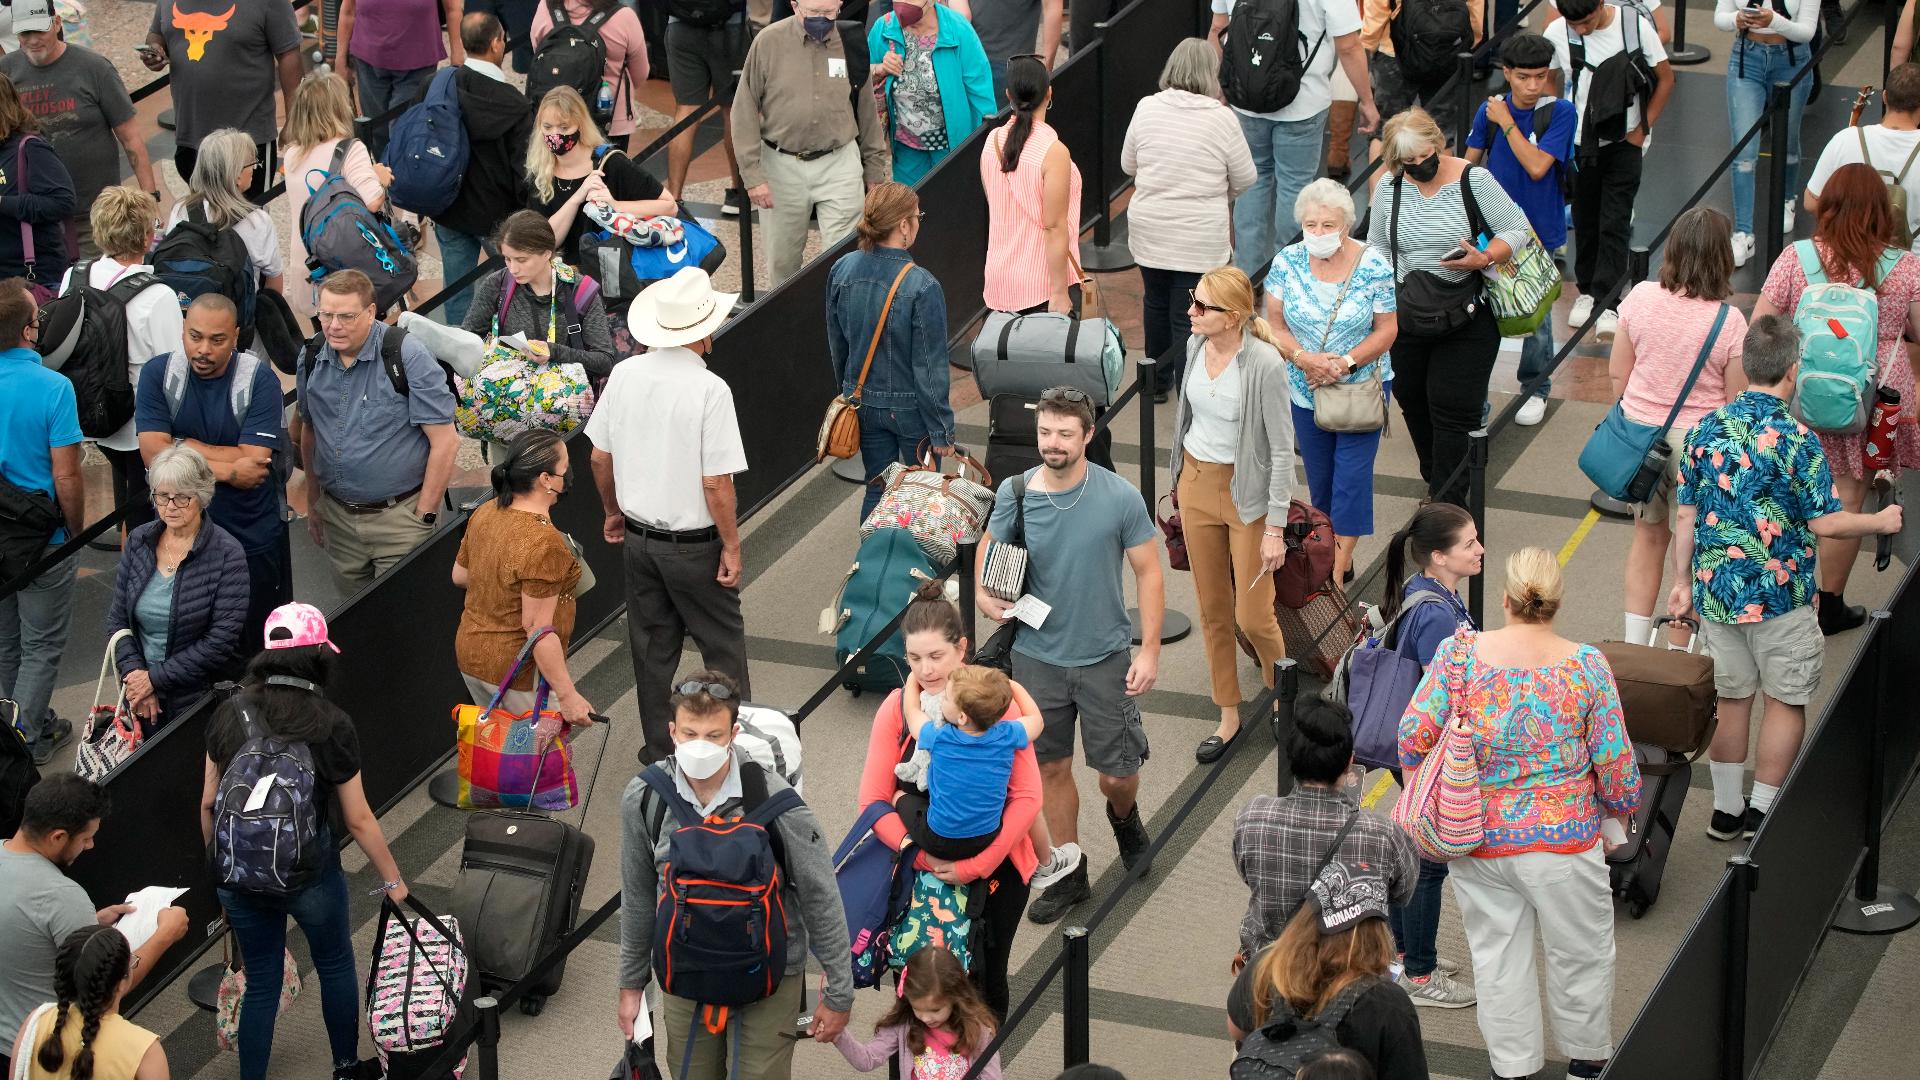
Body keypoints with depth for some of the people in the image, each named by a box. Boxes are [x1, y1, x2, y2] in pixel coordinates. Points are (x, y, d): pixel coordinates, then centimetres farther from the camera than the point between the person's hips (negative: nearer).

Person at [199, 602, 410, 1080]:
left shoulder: (230, 714, -6)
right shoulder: (331, 725, -15)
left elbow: (208, 801, 2)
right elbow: (358, 819, -10)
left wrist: (217, 860, 19)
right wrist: (392, 879, 3)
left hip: (240, 874, 2)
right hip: (310, 877, -2)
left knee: (261, 983, 17)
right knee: (335, 967, 23)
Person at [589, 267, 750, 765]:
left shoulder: (624, 375, -5)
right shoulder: (709, 389, -22)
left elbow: (600, 458, 4)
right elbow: (717, 485, -21)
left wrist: (614, 512, 21)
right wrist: (732, 548, -9)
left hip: (639, 537, 5)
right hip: (694, 545, -5)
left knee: (652, 647, 17)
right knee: (723, 643, 13)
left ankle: (660, 747, 28)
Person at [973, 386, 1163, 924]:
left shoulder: (1120, 498, -15)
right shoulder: (1014, 493, -9)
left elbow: (1148, 572, -7)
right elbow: (990, 547, 11)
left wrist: (1150, 650, -10)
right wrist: (984, 592, -10)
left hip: (1105, 657, -2)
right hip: (1038, 654, 2)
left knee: (1117, 772, 5)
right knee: (1051, 768, 11)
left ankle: (1124, 818, 41)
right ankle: (1068, 875, 28)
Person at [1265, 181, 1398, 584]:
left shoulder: (1373, 267, -14)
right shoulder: (1287, 262, -7)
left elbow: (1387, 330, -8)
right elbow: (1275, 325, -3)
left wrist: (1347, 362, -21)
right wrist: (1303, 357, -21)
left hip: (1361, 388, -3)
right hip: (1305, 392, 3)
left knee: (1351, 479, -6)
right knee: (1320, 481, 13)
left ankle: (1337, 573, -2)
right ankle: (1338, 557, 30)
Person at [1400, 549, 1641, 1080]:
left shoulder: (1459, 653, -10)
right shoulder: (1586, 666, -12)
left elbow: (1413, 736, -10)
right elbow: (1615, 761, -9)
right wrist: (1617, 820, 9)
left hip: (1477, 837, 2)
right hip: (1562, 838, -1)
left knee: (1497, 956, 16)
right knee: (1581, 954, 18)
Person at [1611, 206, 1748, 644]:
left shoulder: (1641, 297, -10)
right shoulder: (1729, 321, -20)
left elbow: (1618, 371, 1)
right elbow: (1736, 403, -12)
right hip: (1697, 441, -3)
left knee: (1648, 534, 22)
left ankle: (1634, 643, 28)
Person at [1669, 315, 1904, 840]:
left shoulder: (1705, 430, -2)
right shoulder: (1796, 439, -17)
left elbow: (1686, 514, 3)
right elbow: (1825, 523, -15)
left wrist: (1682, 580, 13)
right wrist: (1881, 521, 2)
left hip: (1715, 593, 5)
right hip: (1780, 597, -5)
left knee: (1731, 698, 16)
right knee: (1785, 701, 11)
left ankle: (1726, 810, 23)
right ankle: (1764, 811, 16)